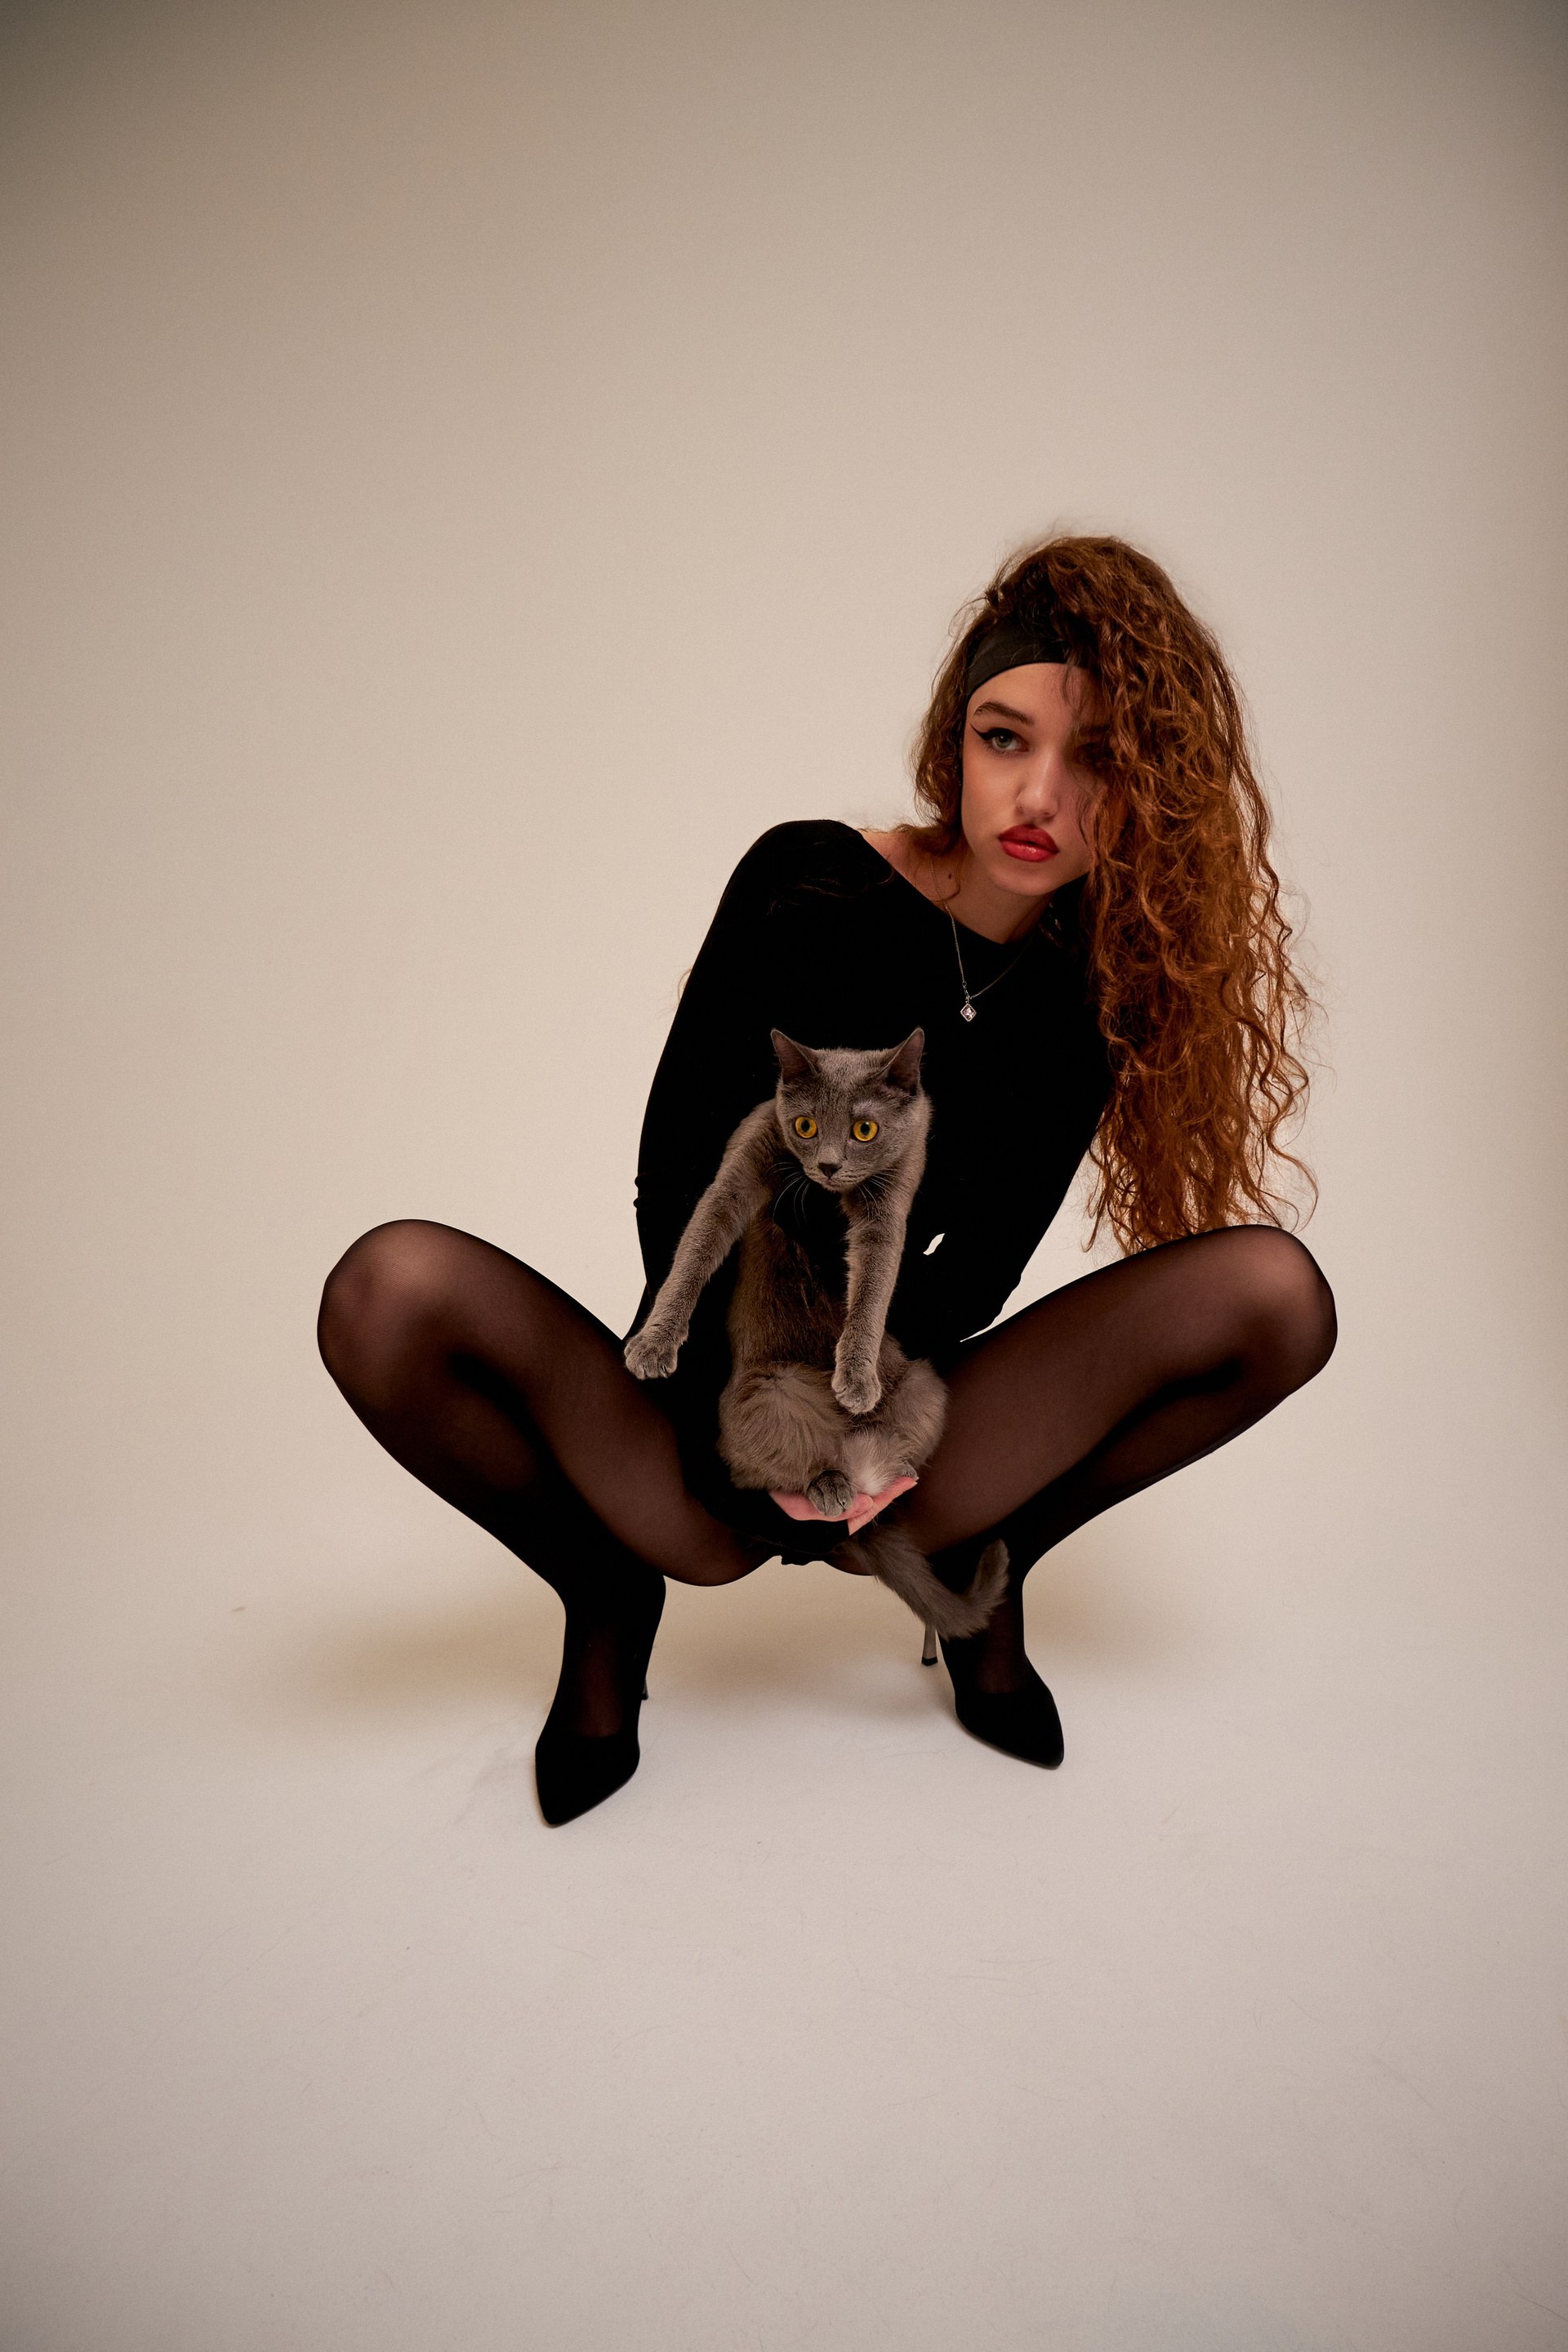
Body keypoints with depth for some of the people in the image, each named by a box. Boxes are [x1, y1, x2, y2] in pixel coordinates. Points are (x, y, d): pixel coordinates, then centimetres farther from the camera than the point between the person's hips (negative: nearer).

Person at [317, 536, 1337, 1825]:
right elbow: (678, 1184, -13)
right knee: (391, 1289, -28)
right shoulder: (810, 886, -10)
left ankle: (985, 1568, 5)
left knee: (1277, 1288, -17)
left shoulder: (1095, 986, -1)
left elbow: (985, 1261, -8)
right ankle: (610, 1595, -1)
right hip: (701, 1443, -2)